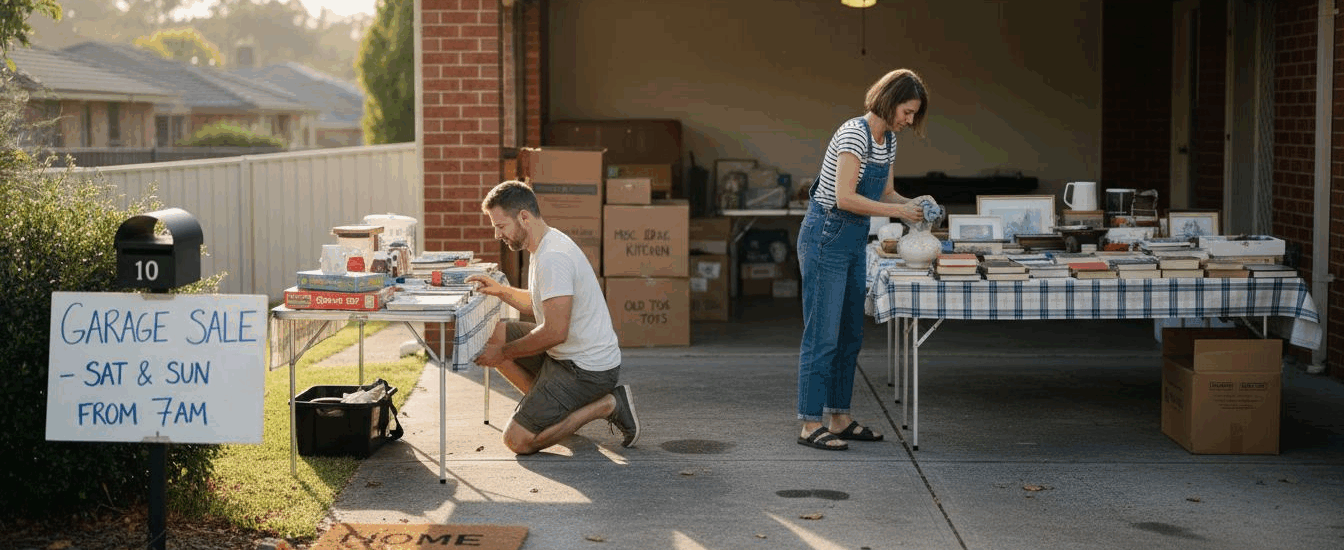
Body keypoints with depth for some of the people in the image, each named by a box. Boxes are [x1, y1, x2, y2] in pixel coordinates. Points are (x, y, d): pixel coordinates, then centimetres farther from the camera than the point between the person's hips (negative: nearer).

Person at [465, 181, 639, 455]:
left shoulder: (553, 257, -24)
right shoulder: (548, 245, 9)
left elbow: (555, 332, -28)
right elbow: (539, 303, 26)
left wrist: (502, 353, -15)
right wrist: (501, 290, 10)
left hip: (587, 369, -10)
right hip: (569, 353, 10)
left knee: (518, 440, -11)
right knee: (492, 335, 11)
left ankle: (606, 405, -3)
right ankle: (549, 406, 13)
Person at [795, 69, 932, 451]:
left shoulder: (888, 138, 9)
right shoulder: (854, 133, -19)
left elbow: (884, 193, 16)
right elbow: (845, 198, -26)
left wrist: (912, 204, -4)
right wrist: (898, 211, -23)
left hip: (854, 240, 10)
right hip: (826, 236, -9)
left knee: (850, 335, 12)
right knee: (822, 334, -7)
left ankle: (839, 418, 20)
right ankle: (810, 425, -1)